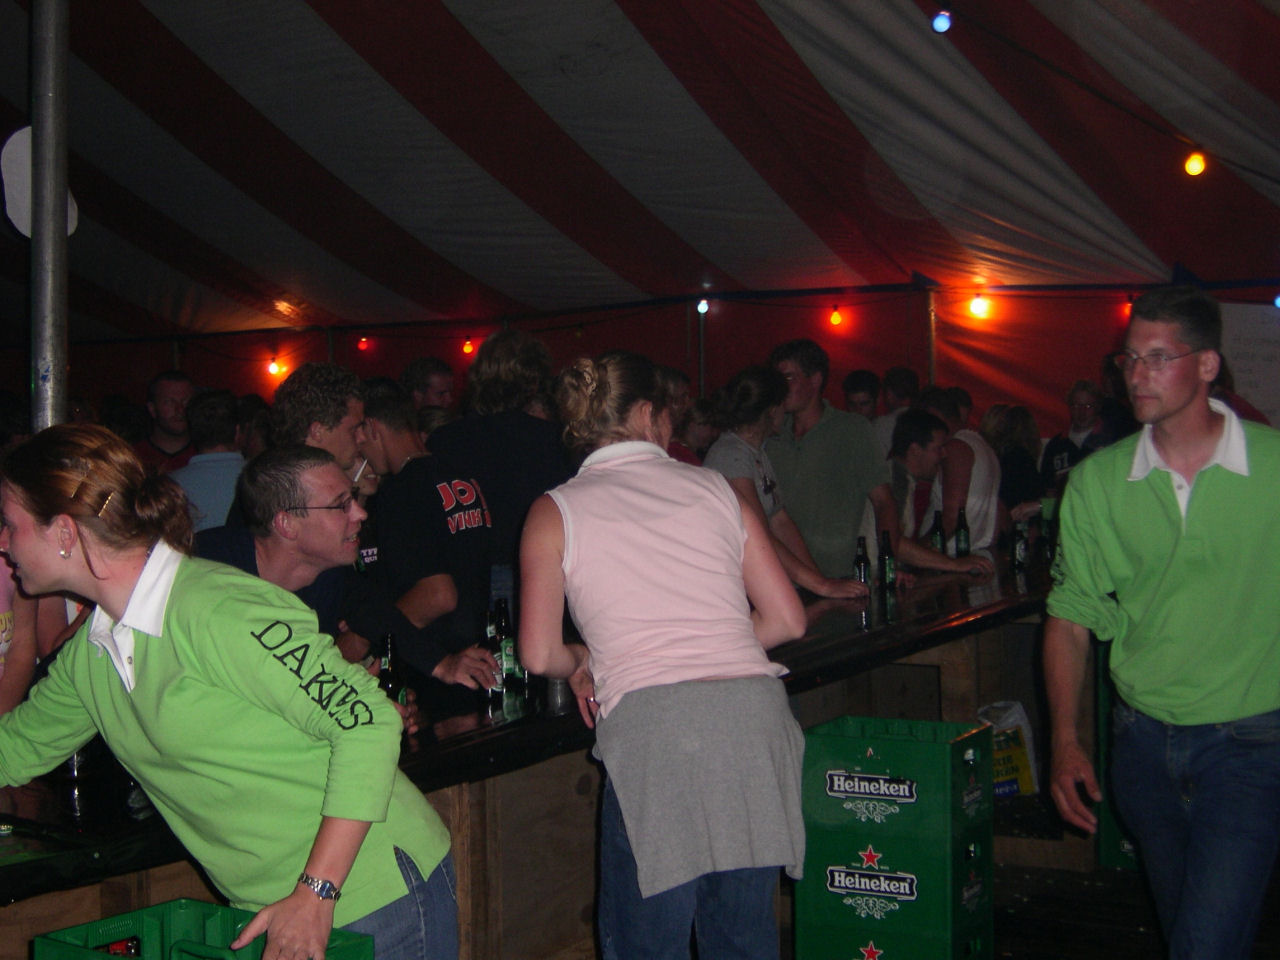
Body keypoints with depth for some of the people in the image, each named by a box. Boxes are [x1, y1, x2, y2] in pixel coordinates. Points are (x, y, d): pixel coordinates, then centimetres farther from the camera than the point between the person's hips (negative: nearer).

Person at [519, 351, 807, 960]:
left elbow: (540, 655, 3)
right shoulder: (714, 487, 15)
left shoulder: (555, 511, 9)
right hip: (754, 712, 3)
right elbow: (787, 619, 15)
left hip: (649, 722, -3)